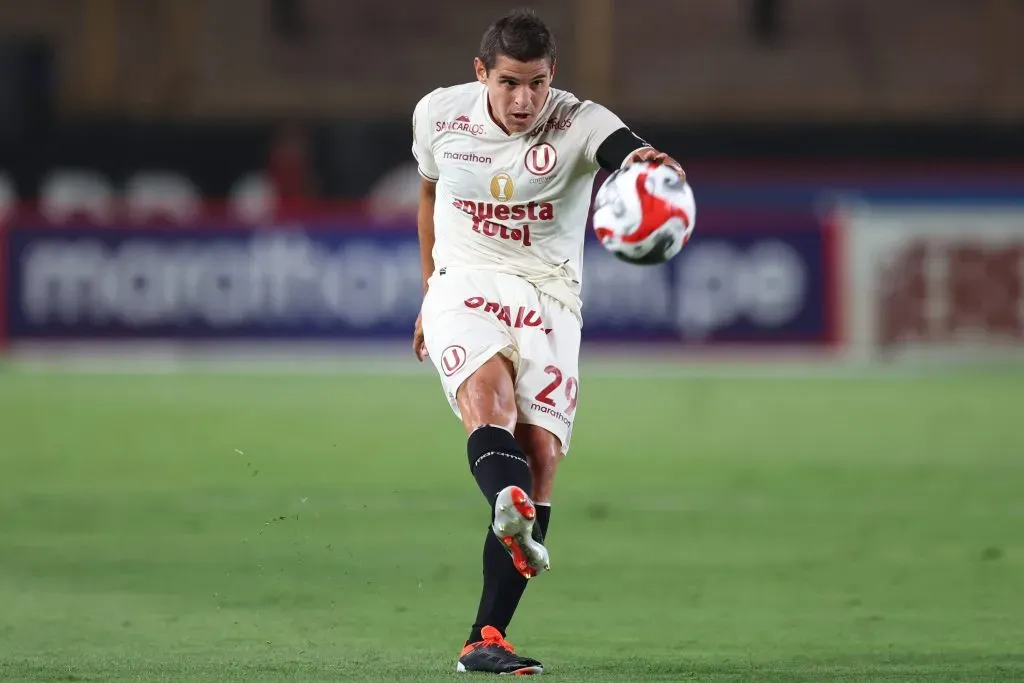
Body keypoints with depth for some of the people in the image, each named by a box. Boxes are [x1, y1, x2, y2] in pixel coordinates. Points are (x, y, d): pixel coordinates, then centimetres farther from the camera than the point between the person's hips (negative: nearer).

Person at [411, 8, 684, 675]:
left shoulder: (578, 124, -10)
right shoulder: (439, 114, 1)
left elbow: (630, 153, -33)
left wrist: (650, 166, -58)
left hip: (549, 301, 0)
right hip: (464, 288, 0)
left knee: (541, 452, -12)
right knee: (488, 389, -31)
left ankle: (486, 638, -10)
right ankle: (515, 515, -62)